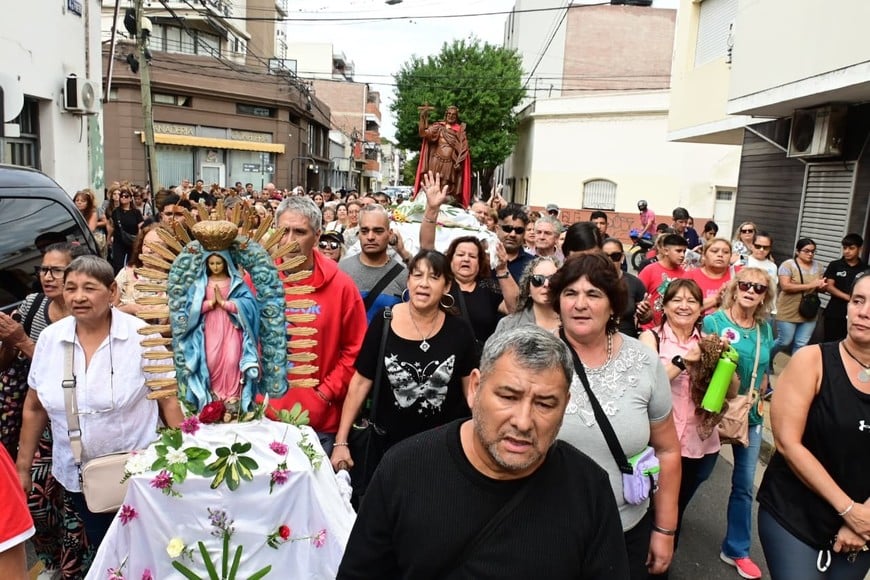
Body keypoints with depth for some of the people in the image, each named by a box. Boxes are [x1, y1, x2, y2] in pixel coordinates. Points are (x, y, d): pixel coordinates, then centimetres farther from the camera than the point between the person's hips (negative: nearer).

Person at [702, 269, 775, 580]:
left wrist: (757, 399, 1)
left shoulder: (765, 329, 1)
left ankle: (736, 549, 27)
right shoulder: (713, 321, -14)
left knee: (744, 484, 10)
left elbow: (763, 371, 13)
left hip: (751, 414, 4)